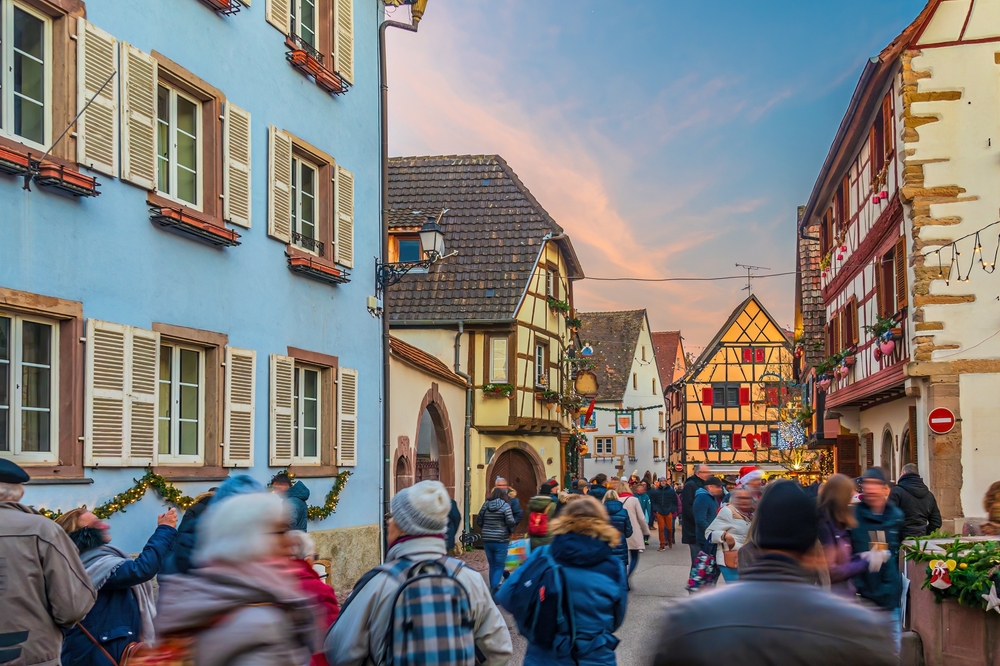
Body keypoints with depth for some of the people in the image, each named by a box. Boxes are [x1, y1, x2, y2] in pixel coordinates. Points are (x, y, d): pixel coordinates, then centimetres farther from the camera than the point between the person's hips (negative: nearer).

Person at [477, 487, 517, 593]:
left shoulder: (486, 505, 5)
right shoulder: (505, 506, -8)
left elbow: (479, 521, 7)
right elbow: (510, 522, -15)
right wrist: (511, 530, 5)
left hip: (487, 540, 4)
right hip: (501, 540, -4)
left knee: (492, 565, 16)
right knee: (499, 566, 0)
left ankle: (493, 588, 21)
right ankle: (494, 589, -14)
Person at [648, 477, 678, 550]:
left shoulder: (671, 491, 2)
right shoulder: (655, 491, 4)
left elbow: (675, 502, 6)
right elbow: (653, 502, 9)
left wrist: (672, 510, -1)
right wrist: (655, 510, 0)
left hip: (669, 512, 0)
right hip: (659, 513, 0)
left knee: (669, 528, 5)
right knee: (661, 528, -1)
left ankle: (670, 541, 30)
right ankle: (662, 544, 5)